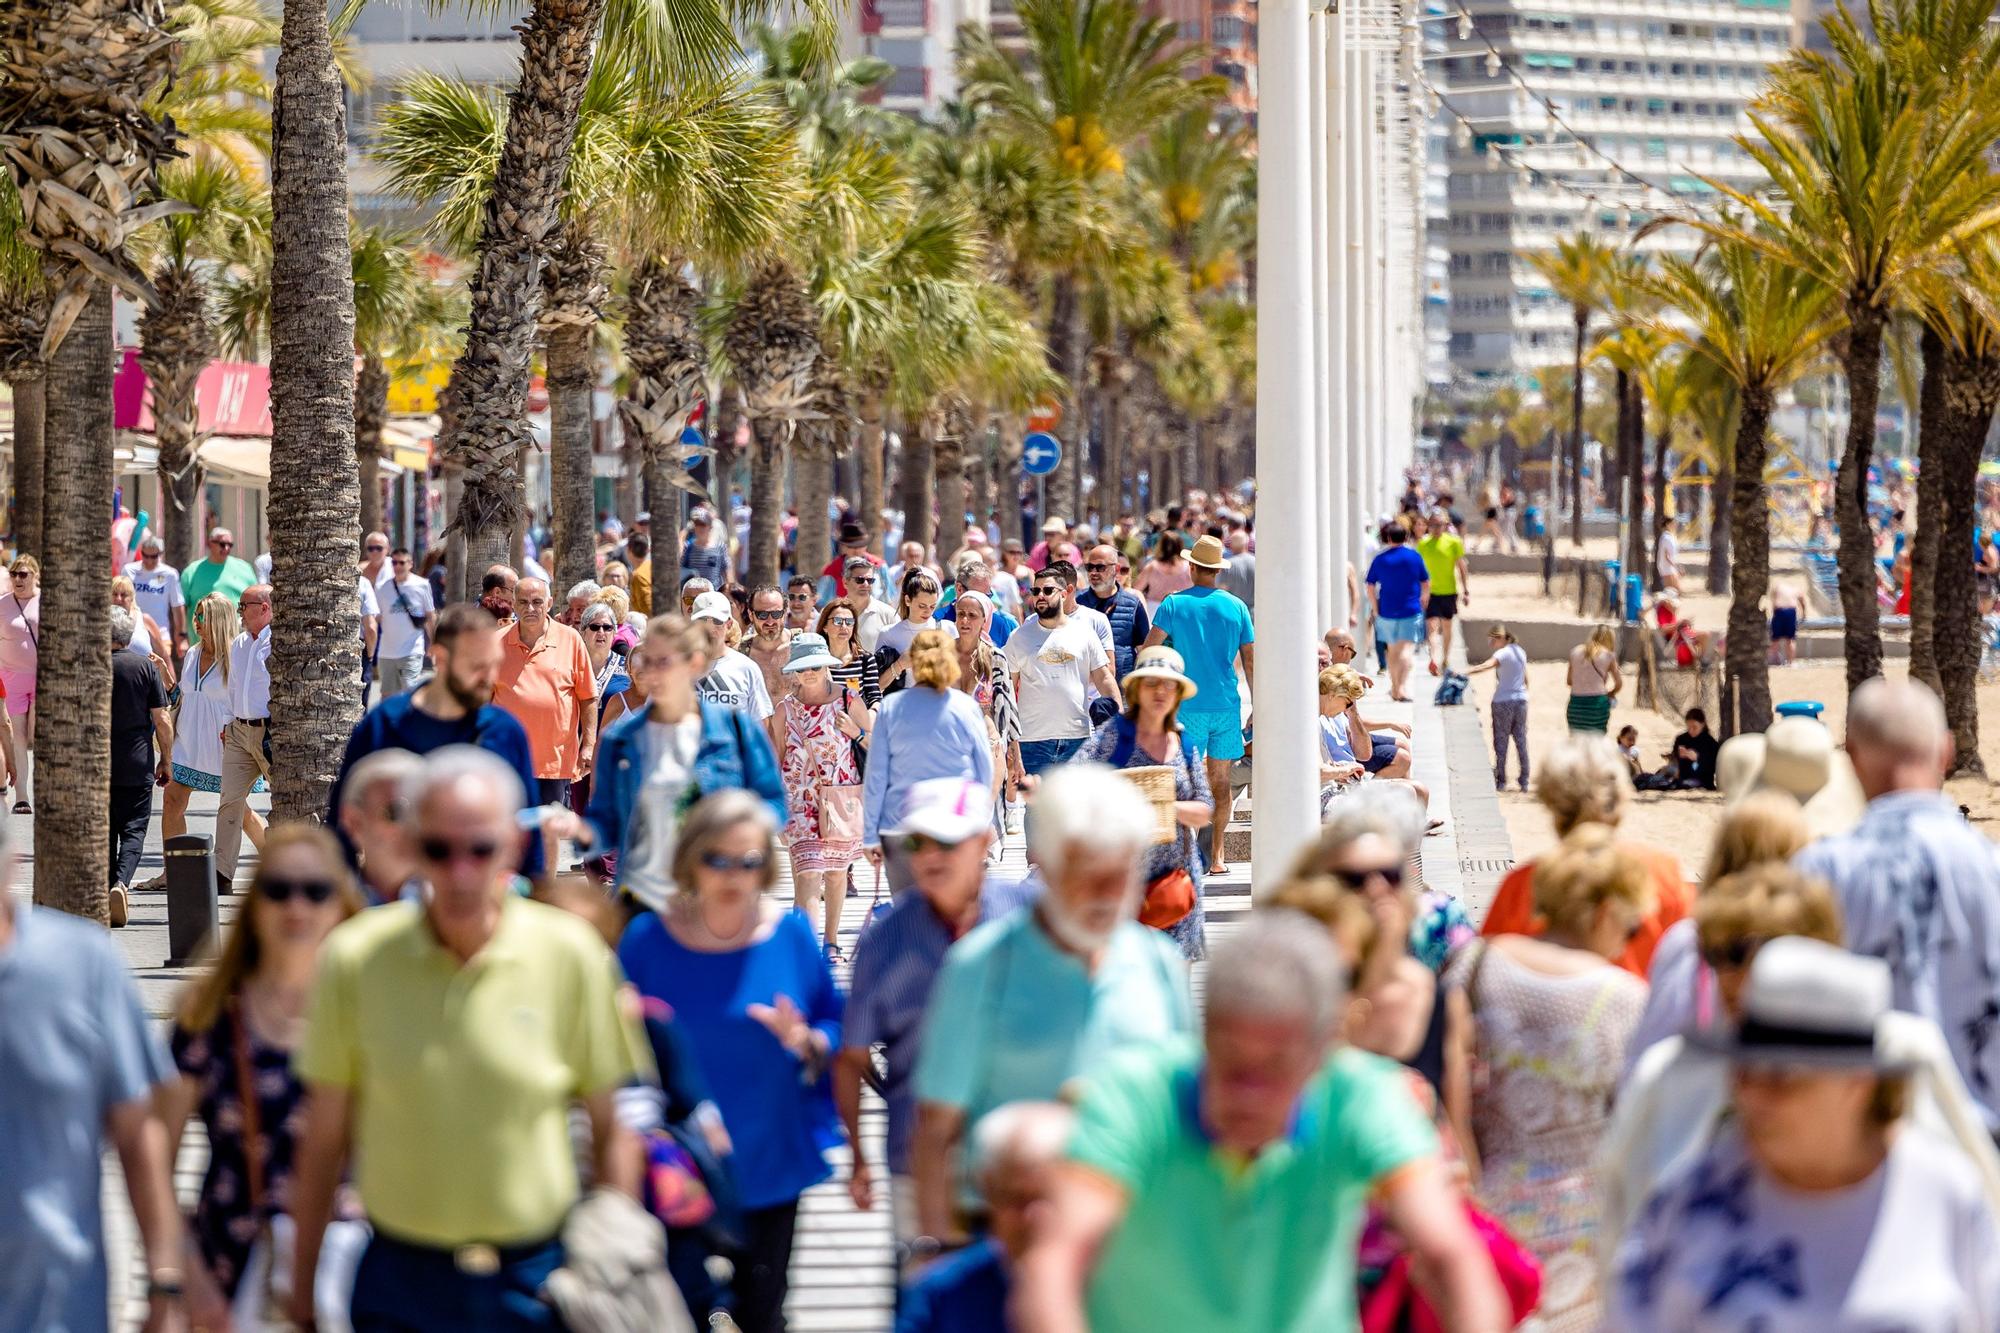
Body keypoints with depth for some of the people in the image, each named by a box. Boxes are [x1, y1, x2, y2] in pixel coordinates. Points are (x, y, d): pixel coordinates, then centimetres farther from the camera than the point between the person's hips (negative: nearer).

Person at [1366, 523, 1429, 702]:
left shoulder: (1379, 560, -2)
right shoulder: (1415, 557, -2)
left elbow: (1370, 588, -1)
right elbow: (1426, 585, 5)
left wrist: (1375, 610, 9)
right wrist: (1421, 601, 21)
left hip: (1387, 612, 2)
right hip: (1411, 612, -2)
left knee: (1393, 649, 16)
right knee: (1407, 648, -6)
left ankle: (1395, 687, 26)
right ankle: (1402, 687, -23)